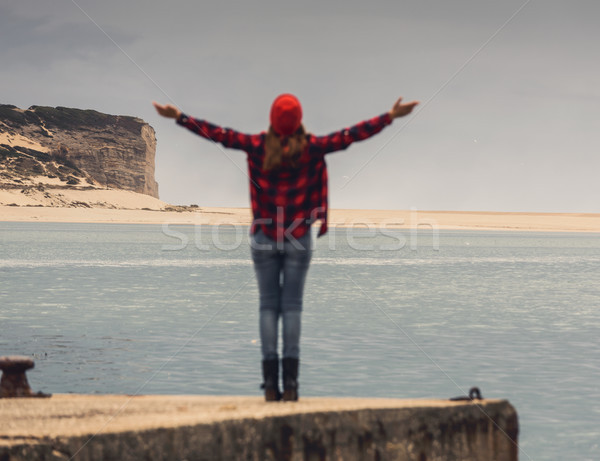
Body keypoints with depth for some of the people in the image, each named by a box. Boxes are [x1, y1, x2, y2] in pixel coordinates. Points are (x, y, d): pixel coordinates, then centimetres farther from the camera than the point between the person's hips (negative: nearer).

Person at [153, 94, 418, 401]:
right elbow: (352, 135, -5)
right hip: (299, 238, 0)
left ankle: (270, 382, -1)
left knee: (268, 305, 4)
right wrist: (390, 117, 0)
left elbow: (217, 133, -5)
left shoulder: (258, 146, -7)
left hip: (264, 237, 0)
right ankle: (290, 381, -4)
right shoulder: (311, 148, -7)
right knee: (292, 306, 3)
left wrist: (178, 117, 2)